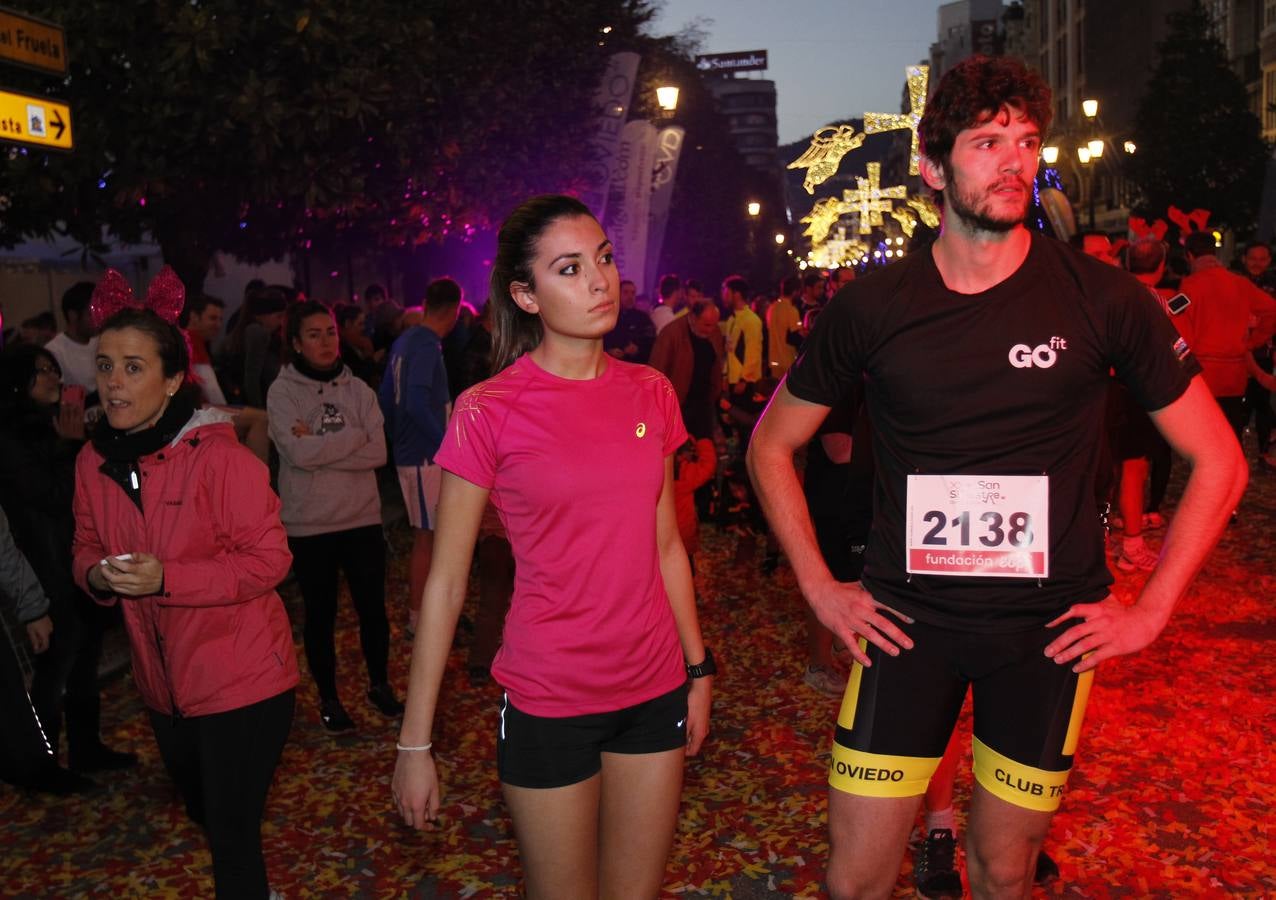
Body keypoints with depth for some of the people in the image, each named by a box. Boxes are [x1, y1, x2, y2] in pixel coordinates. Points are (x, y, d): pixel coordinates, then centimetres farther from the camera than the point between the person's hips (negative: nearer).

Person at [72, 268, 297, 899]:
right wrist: (97, 574, -12)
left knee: (234, 837, -1)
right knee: (203, 814, 28)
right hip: (163, 681, 8)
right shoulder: (94, 462, 0)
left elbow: (269, 559, -19)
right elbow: (87, 548, 11)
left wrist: (166, 579, -28)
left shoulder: (219, 457, -21)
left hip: (241, 679, -7)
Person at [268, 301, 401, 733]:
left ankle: (380, 685, 32)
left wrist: (319, 447, -15)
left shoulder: (357, 389, 1)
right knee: (320, 614, 12)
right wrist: (353, 437, -12)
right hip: (308, 524, -2)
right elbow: (298, 453, -19)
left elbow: (377, 453, -9)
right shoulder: (283, 391, -6)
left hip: (362, 518, 2)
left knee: (373, 607, 10)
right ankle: (328, 698, 29)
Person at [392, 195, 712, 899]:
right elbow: (445, 582, -9)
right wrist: (414, 743, -7)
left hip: (654, 688, 4)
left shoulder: (650, 394, 1)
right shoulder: (489, 411, -12)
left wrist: (698, 669, 12)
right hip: (549, 700, -4)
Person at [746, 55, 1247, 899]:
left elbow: (1218, 459, 2)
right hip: (907, 617, 0)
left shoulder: (1103, 299, -6)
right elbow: (772, 444, 7)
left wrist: (1149, 609, -3)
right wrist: (819, 586, 1)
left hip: (1049, 626, 0)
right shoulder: (872, 306, -5)